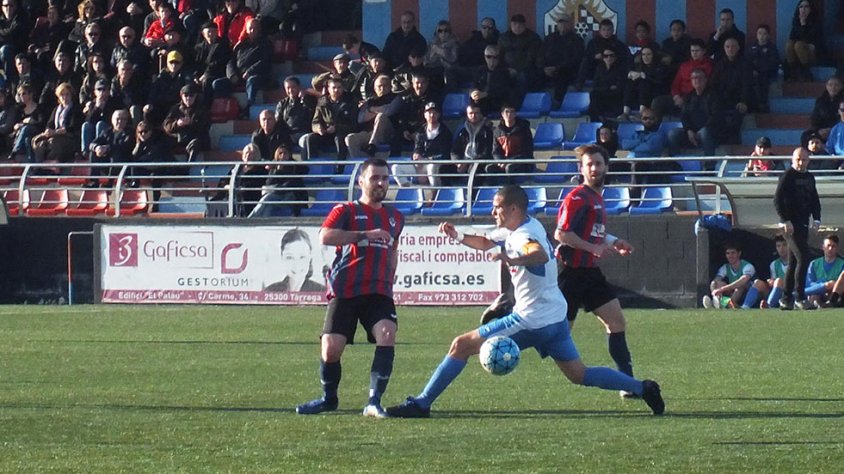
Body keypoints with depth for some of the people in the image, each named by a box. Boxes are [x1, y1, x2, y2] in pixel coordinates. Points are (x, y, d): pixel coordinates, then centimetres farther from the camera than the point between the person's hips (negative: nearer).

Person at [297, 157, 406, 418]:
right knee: (331, 347, -7)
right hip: (344, 293, -3)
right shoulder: (346, 211, 0)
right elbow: (325, 237, -19)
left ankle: (374, 402, -19)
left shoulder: (395, 218, 16)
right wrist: (365, 234, -24)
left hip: (378, 293, 3)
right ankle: (329, 398, 22)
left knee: (387, 335, -23)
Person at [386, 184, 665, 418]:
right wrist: (458, 237, 10)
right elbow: (485, 243, 28)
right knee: (579, 375, 16)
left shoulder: (524, 235, -20)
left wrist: (512, 259, -62)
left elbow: (540, 254, -44)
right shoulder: (514, 230, 11)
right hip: (555, 317, 10)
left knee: (461, 346, -5)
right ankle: (642, 388, 8)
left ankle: (421, 405, -4)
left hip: (532, 321, -10)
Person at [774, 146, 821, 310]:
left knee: (794, 263, 11)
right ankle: (799, 298, -14)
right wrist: (786, 221, -19)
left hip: (803, 224, 8)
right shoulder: (787, 176, -8)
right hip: (791, 225, -8)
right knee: (803, 258, -15)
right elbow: (778, 200, -13)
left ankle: (786, 300, 16)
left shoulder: (809, 177, 15)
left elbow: (815, 200, 22)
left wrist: (816, 219, 8)